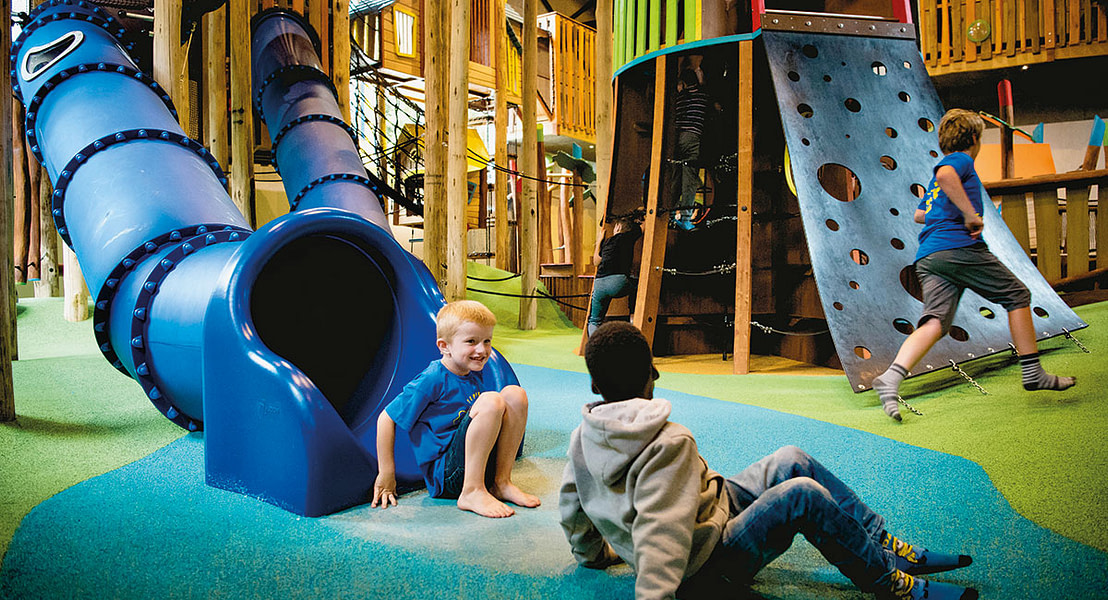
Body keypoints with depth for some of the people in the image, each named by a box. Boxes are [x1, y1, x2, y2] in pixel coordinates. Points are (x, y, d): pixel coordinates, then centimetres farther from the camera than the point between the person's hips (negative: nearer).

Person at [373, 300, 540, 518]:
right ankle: (471, 492, -20)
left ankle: (501, 483, -5)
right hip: (444, 476, -7)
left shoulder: (473, 375, 8)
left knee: (514, 393, -9)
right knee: (491, 401, -27)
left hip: (478, 464, 7)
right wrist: (386, 474, -8)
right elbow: (387, 419, -11)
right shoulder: (432, 381, -15)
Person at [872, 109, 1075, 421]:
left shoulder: (942, 173, 31)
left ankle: (891, 376, -31)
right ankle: (1033, 374, 12)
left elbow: (920, 214, 39)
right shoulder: (962, 160, 5)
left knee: (935, 322, -8)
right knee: (1017, 295, 10)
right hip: (959, 248, -7)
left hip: (927, 256, 8)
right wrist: (972, 215, -18)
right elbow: (945, 175, -21)